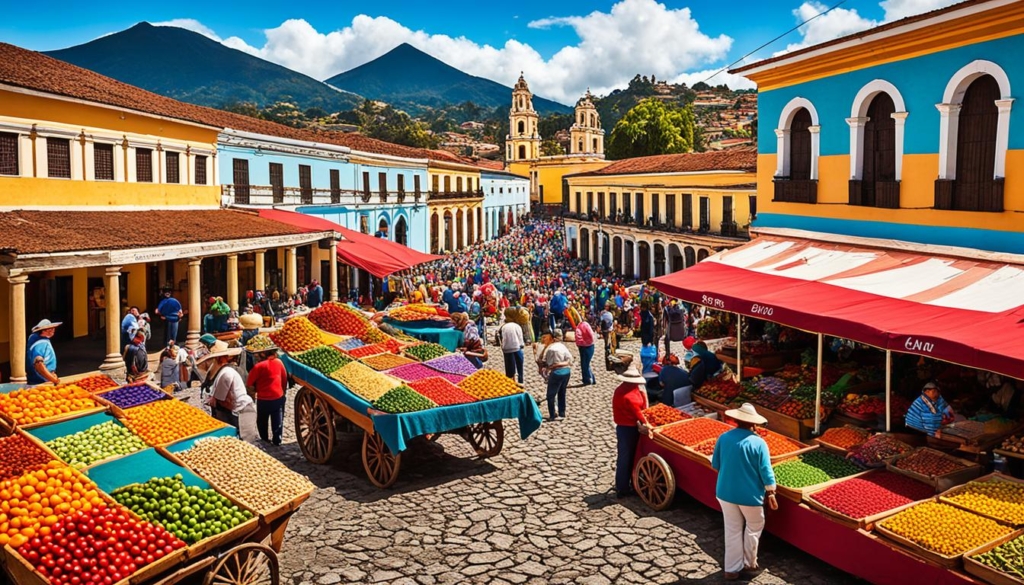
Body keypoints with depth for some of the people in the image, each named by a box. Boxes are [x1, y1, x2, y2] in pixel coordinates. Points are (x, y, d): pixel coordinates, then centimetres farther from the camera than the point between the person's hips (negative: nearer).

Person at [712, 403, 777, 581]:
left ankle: (732, 569, 20)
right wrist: (771, 494, -1)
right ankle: (749, 565, 28)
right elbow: (766, 471, -12)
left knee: (732, 530, 14)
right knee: (754, 528, 20)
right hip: (749, 495, -3)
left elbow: (715, 465, 4)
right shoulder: (758, 442, -14)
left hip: (725, 492, 3)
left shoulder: (723, 438, -5)